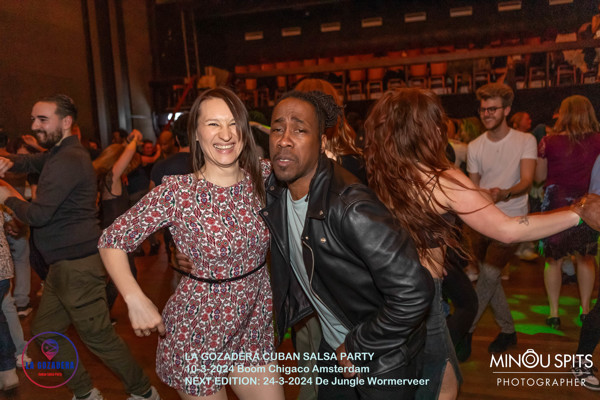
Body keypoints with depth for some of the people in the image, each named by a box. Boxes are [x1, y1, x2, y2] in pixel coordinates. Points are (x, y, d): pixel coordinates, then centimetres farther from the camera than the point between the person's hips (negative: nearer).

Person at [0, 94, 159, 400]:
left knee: (98, 336, -1)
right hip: (64, 265, 10)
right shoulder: (60, 152, 15)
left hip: (78, 266, -10)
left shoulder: (67, 160, -19)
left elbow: (37, 215, -22)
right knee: (45, 331, 18)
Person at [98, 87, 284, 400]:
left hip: (255, 328, 4)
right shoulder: (176, 192, -18)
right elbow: (111, 241, -11)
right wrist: (136, 300, -20)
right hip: (198, 333, -3)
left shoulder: (264, 176, -6)